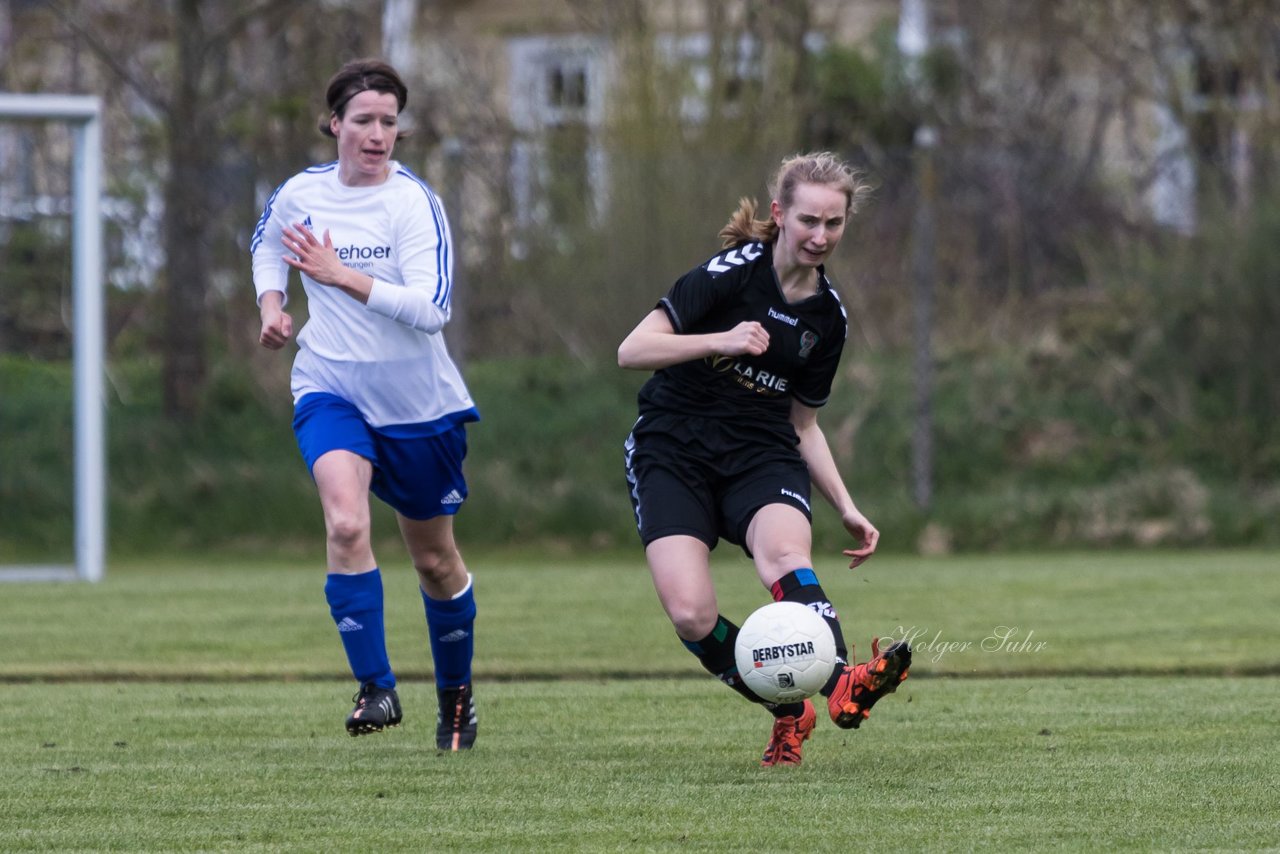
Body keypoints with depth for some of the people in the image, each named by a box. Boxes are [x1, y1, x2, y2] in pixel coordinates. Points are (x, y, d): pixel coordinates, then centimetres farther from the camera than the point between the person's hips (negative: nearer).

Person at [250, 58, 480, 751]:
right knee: (346, 524, -26)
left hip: (418, 403, -1)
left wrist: (342, 276, -27)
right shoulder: (301, 194, -3)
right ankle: (375, 688, -19)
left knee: (435, 561, 13)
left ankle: (457, 695, 36)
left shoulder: (414, 202, -14)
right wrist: (271, 305, 5)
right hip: (330, 389, 1)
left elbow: (431, 309, -25)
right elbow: (267, 247, 22)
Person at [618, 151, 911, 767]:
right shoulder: (733, 272, -10)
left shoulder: (827, 315, 8)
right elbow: (631, 351, -15)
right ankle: (788, 712, 0)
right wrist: (720, 340, -28)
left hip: (762, 456, 3)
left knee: (784, 554, -32)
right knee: (691, 617, -22)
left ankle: (843, 686, -54)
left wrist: (847, 510, 11)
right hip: (673, 455, -3)